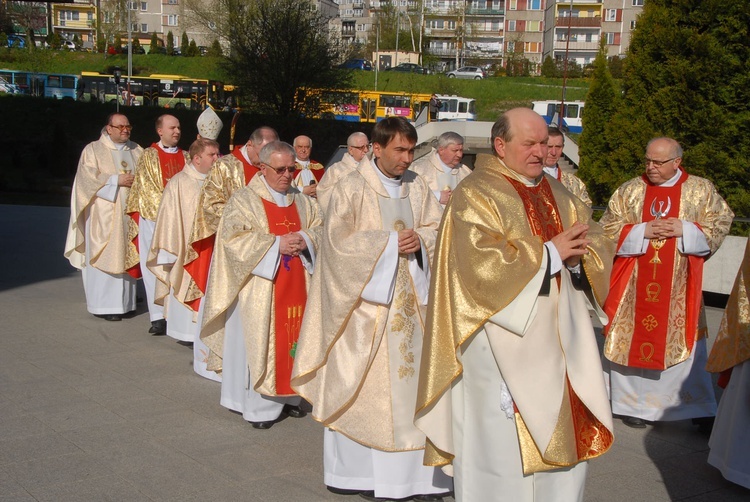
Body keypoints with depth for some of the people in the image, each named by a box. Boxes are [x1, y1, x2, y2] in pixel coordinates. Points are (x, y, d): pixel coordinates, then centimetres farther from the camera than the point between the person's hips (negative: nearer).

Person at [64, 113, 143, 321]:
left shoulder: (136, 151, 15)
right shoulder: (93, 150, 1)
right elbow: (88, 177, -10)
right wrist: (117, 180, -15)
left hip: (130, 213, 5)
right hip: (104, 215, -4)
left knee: (126, 255, 4)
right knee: (104, 256, -6)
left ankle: (123, 301, 9)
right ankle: (104, 304, -1)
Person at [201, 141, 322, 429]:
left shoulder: (302, 201, 13)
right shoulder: (244, 200, -4)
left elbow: (320, 228, 10)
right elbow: (234, 238, -14)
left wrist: (305, 240, -13)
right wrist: (276, 244, -20)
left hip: (296, 287, 5)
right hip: (260, 288, -5)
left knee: (294, 337, 8)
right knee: (260, 342, -2)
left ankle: (288, 396, 22)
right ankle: (259, 406, 6)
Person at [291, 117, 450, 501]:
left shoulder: (417, 186, 8)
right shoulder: (351, 188, -8)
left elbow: (438, 227, 11)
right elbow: (338, 240, -12)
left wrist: (420, 238, -11)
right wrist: (390, 241, -16)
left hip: (412, 297, 5)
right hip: (368, 299, -5)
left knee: (413, 378, 5)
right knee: (367, 385, 1)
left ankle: (415, 469, 14)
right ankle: (365, 469, 13)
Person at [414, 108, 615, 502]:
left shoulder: (558, 195, 15)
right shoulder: (475, 195, -8)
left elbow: (599, 244, 10)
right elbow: (482, 263, -21)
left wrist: (576, 254, -13)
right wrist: (549, 253, -15)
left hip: (558, 342, 7)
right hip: (504, 344, -7)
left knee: (567, 437, 10)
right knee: (503, 444, -1)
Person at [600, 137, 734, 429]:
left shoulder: (702, 190, 3)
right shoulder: (629, 190, 3)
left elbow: (720, 224, 2)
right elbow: (608, 228, 1)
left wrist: (684, 229, -13)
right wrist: (642, 231, -14)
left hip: (679, 286, 0)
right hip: (635, 285, 1)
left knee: (686, 345, 5)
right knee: (631, 341, 4)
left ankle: (699, 407, 18)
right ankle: (632, 403, 17)